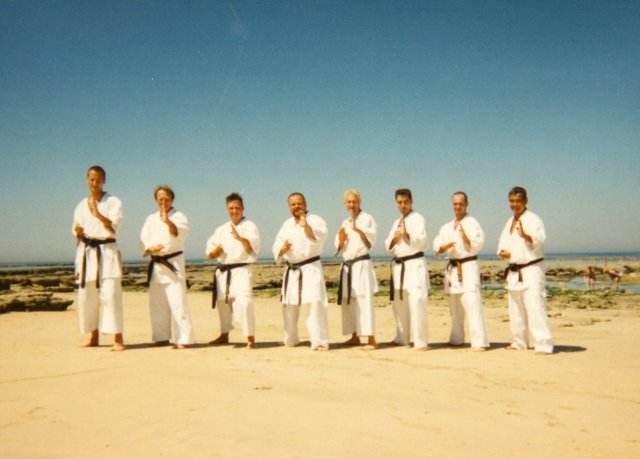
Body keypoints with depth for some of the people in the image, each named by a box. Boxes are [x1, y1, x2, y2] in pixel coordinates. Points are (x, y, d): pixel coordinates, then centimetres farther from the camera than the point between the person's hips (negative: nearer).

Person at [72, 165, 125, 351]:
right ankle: (93, 336, 21)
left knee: (110, 294, -12)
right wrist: (78, 232, -7)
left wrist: (98, 214, -29)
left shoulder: (113, 202, 1)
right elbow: (77, 230, 17)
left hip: (107, 251, -5)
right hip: (86, 252, 5)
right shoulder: (82, 205, 14)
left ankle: (118, 338, -10)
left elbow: (113, 227, -12)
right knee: (86, 295, 7)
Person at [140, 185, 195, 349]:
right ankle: (162, 337, 21)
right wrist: (151, 248, -14)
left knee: (178, 302, -12)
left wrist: (168, 221, -35)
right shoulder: (151, 219, 16)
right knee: (157, 303, 10)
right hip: (156, 265, 5)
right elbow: (144, 239, 8)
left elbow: (181, 233, -18)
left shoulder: (179, 216, 1)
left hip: (173, 263, -5)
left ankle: (184, 339, -9)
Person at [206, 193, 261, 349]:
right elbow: (210, 253, 14)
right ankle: (224, 335, 36)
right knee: (222, 302, 16)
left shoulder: (249, 226, -4)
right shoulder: (221, 229, 12)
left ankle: (250, 338, -14)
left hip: (241, 270, -6)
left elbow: (252, 248, -19)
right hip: (224, 271, 6)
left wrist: (239, 237, -36)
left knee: (244, 301, -22)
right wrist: (216, 251, -9)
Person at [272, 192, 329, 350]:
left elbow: (319, 237, -22)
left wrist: (306, 226, -36)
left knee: (316, 302, -19)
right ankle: (290, 340, 34)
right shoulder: (286, 225, 13)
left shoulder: (315, 220, -4)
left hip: (311, 268, -6)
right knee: (289, 305, 15)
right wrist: (283, 249, -12)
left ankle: (320, 341, -12)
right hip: (291, 270, 6)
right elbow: (277, 247, 11)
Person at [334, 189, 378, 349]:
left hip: (362, 264, -7)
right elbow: (339, 249, 16)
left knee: (364, 301, -12)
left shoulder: (367, 218, -2)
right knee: (348, 302, 10)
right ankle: (355, 336, 21)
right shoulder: (344, 223, 16)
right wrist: (341, 240, -5)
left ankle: (371, 339, -11)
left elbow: (370, 241, -12)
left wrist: (356, 228, -18)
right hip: (347, 265, 7)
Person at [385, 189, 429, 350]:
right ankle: (401, 339, 24)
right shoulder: (396, 222, 19)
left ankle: (420, 342, -12)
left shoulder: (418, 219, -2)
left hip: (415, 264, -7)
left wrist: (406, 234, -29)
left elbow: (421, 242, -14)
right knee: (399, 304, 12)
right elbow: (389, 247, 16)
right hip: (399, 266, 7)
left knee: (417, 303, -15)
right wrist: (394, 239, -5)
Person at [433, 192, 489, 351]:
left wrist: (465, 236, -28)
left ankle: (480, 342, -17)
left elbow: (477, 245, -12)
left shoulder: (472, 223, -3)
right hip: (452, 268, 6)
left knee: (472, 304, -17)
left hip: (468, 266, -6)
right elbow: (436, 246, 7)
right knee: (455, 307, 15)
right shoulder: (447, 227, 15)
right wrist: (446, 246, -14)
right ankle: (456, 339, 29)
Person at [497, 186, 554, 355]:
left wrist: (525, 235, -40)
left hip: (531, 269, -8)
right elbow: (503, 243, 23)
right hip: (514, 271, 8)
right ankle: (520, 342, 28)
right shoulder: (509, 222, 17)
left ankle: (544, 344, -14)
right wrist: (503, 252, 0)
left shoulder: (533, 219, -7)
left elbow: (539, 241, -21)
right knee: (515, 309, 15)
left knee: (535, 306, -16)